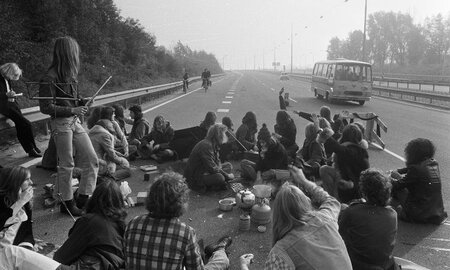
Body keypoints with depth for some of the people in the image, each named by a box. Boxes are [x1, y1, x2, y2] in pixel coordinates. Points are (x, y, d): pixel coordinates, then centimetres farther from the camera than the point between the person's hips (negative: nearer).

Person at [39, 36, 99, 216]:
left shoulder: (70, 74, 10)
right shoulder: (51, 78, -13)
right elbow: (46, 108, -14)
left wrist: (82, 103, 2)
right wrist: (73, 110, -17)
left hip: (75, 122, 8)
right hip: (61, 123, -8)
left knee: (92, 160, 6)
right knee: (67, 165, 2)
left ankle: (84, 197, 19)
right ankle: (67, 203, 18)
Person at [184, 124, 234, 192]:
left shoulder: (214, 145, 6)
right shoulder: (206, 145, -26)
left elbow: (217, 162, 9)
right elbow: (212, 168, -29)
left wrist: (219, 169, -14)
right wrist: (227, 175, -18)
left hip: (205, 171, 11)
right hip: (195, 178, -10)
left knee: (228, 165, 8)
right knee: (219, 177, -33)